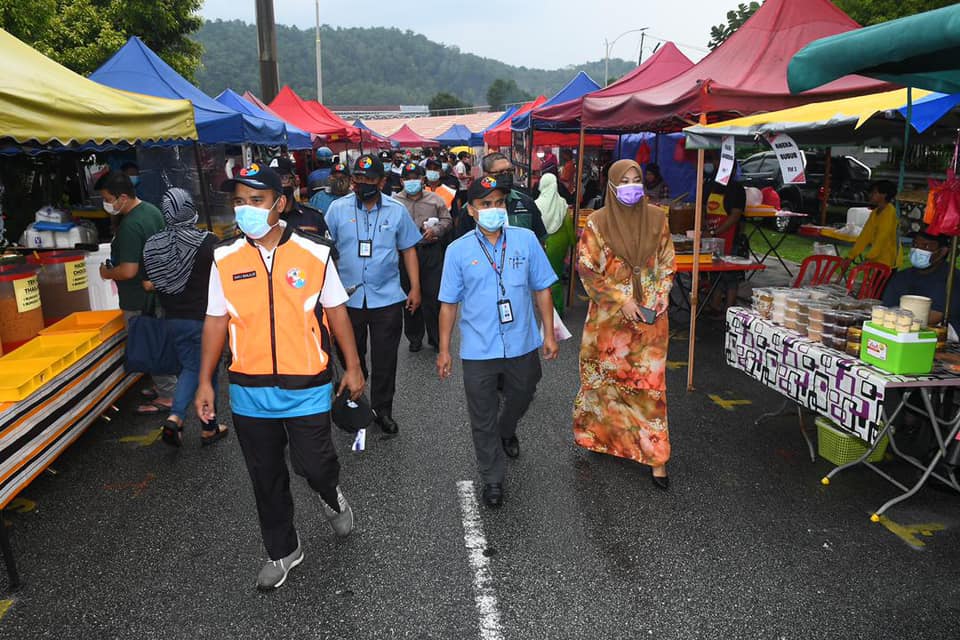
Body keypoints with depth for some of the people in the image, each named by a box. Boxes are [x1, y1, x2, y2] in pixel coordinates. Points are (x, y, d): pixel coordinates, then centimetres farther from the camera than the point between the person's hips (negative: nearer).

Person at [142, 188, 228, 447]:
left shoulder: (154, 244, -3)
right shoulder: (208, 241, -15)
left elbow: (149, 284, 2)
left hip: (174, 318, 4)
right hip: (204, 318, -4)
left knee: (189, 367, 20)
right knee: (207, 370, 10)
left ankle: (175, 417, 0)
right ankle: (208, 428, 21)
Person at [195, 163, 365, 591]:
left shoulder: (313, 252, -6)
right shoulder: (225, 258, -1)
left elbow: (335, 311, 2)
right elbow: (216, 320, 5)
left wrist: (353, 367, 2)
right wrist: (205, 381, 3)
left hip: (307, 386, -2)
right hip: (250, 390, 2)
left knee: (313, 465, -2)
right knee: (266, 479, 13)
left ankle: (330, 495, 36)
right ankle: (282, 551, 35)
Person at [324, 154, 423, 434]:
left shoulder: (397, 210, 1)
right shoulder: (338, 209, -1)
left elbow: (408, 249, 7)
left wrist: (415, 288, 2)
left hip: (387, 298, 0)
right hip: (347, 298, 0)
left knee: (385, 359, 6)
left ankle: (383, 410, 22)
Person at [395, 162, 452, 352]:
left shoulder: (435, 199, 10)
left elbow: (447, 220, 10)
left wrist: (435, 230, -9)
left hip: (431, 252, 0)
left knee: (433, 295, 1)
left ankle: (436, 337, 15)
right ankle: (414, 338, 21)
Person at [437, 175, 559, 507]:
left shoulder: (526, 240, -4)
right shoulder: (458, 250, -6)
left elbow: (541, 289, 2)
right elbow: (449, 303, -1)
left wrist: (549, 334, 1)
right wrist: (444, 349, 0)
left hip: (522, 345, 2)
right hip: (478, 351, -1)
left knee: (521, 398, 25)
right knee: (483, 419, 9)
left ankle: (506, 431, 59)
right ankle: (492, 479, 29)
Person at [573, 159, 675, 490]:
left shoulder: (656, 218, 2)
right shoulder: (598, 221, -6)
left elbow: (667, 262, 11)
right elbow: (587, 268, -8)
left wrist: (663, 295, -5)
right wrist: (621, 300, -14)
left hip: (650, 314, 1)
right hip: (609, 315, -1)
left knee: (650, 382, 1)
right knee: (606, 376, 10)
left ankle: (654, 454, 7)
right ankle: (602, 433, 33)